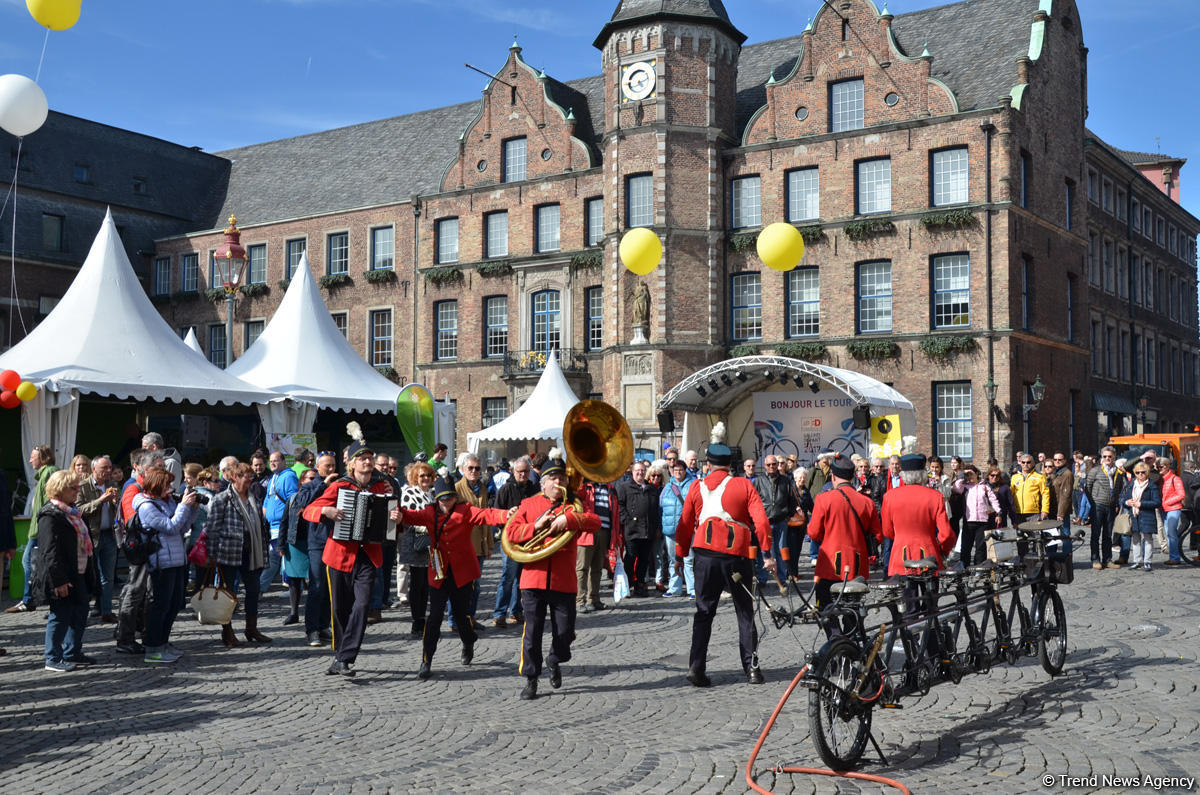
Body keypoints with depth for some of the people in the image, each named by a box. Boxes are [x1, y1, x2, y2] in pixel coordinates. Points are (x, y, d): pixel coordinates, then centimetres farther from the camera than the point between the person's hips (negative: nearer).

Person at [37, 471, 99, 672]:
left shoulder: (71, 511, 15)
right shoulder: (50, 515, -16)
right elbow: (51, 551, -21)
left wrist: (88, 572, 21)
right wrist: (59, 580, -24)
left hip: (78, 575, 10)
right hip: (62, 578, -10)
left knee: (80, 613, 15)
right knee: (60, 616, -2)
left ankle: (73, 652, 27)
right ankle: (53, 659, 8)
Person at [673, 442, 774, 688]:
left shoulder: (697, 487, 5)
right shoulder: (744, 485, 0)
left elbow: (685, 524, 8)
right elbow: (761, 520, -7)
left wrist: (680, 556, 17)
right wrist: (767, 553, -4)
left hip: (706, 557, 1)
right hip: (737, 557, -1)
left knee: (704, 613, 9)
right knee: (745, 614, 12)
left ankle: (696, 667, 1)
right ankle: (752, 668, 11)